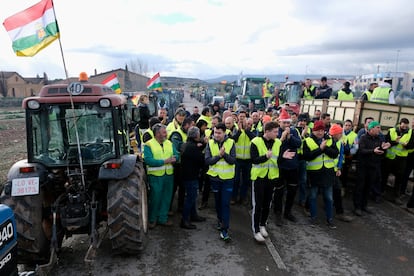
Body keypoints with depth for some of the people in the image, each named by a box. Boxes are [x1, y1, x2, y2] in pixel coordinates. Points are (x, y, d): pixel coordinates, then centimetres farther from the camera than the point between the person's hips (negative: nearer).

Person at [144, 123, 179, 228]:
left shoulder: (169, 143, 9)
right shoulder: (149, 144, -9)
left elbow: (176, 155, 8)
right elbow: (148, 160, -19)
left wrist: (174, 158, -17)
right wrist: (164, 161, -23)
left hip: (169, 175, 5)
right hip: (155, 176, -5)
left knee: (166, 198, 13)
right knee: (155, 198, 5)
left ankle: (163, 218, 29)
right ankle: (152, 220, 25)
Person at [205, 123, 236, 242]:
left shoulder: (230, 143, -8)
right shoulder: (210, 143, -5)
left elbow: (233, 161, -14)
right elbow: (208, 161, -14)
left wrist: (224, 154, -30)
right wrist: (219, 155, -26)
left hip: (227, 178, -2)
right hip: (215, 177, 2)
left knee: (225, 203, -4)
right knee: (218, 200, 19)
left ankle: (224, 229, 2)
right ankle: (220, 219, 42)